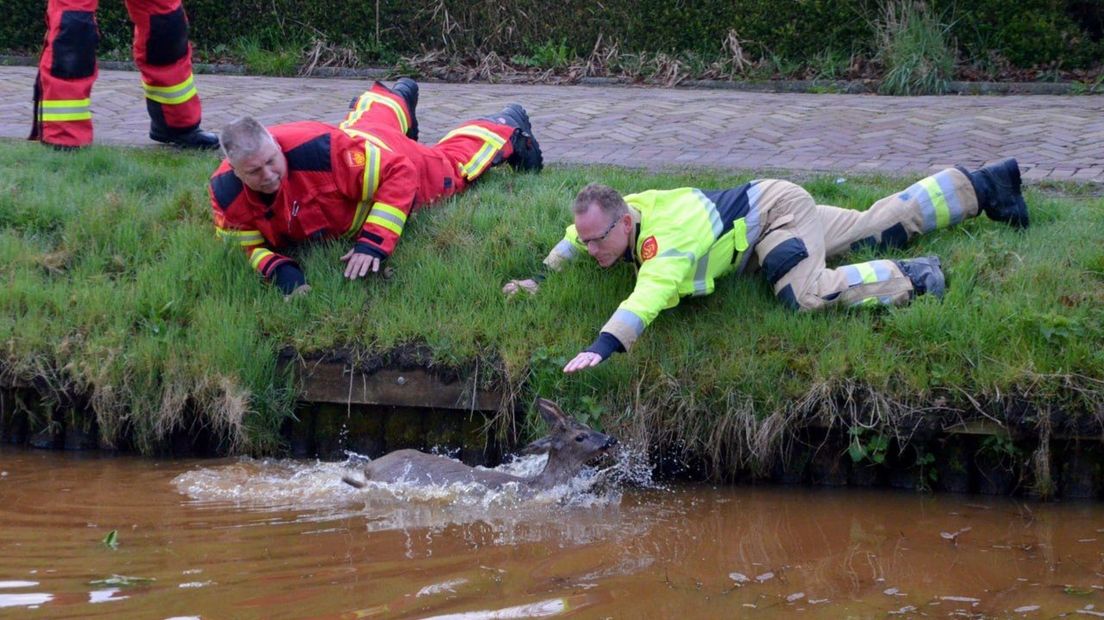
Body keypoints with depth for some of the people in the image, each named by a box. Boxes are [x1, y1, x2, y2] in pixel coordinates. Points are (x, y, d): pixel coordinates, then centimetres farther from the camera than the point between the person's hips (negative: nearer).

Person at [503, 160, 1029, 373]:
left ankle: (912, 278, -15)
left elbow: (647, 300, -58)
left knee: (807, 294, -35)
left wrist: (600, 348, -71)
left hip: (780, 209, -8)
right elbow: (576, 234, 9)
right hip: (760, 205, 8)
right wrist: (540, 279, -2)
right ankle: (982, 186, 37)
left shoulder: (667, 242, -40)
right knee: (882, 226, 22)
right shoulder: (613, 215, -15)